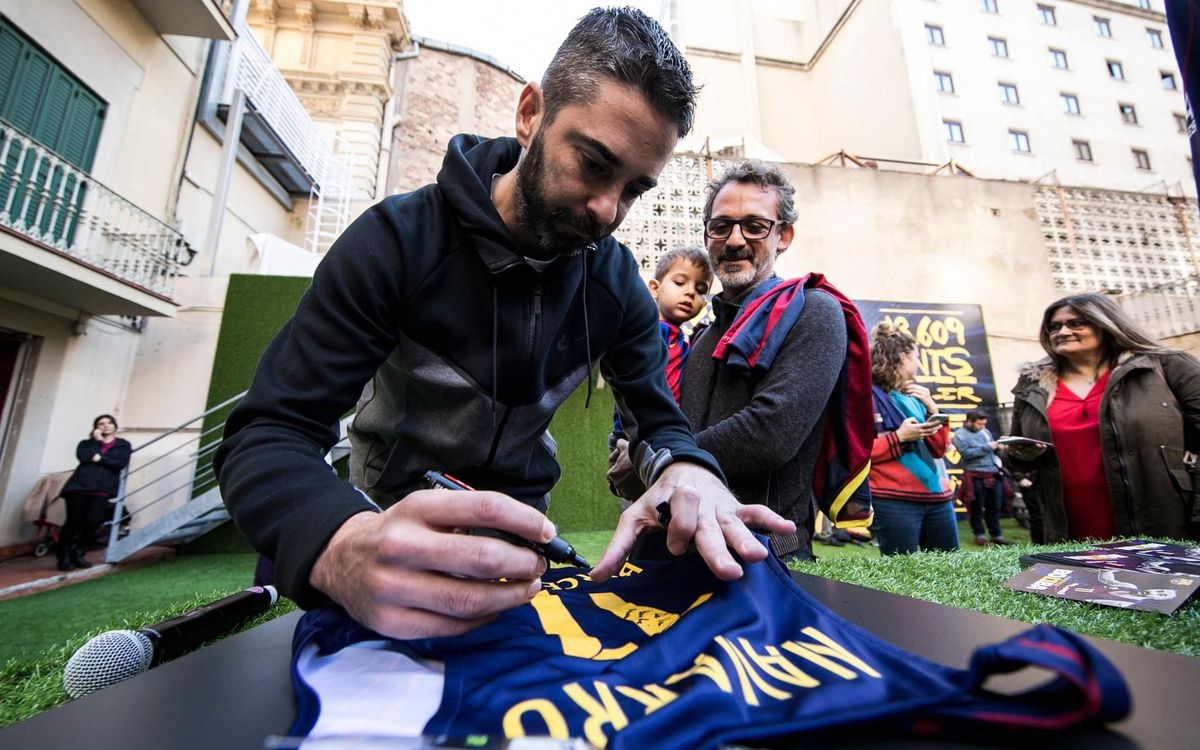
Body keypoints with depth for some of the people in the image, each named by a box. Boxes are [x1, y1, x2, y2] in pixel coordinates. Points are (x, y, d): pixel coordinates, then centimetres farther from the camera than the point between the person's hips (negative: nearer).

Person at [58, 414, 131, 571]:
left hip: (103, 488, -1)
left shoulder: (123, 445, 15)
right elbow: (82, 456, -3)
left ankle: (77, 553, 8)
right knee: (73, 521, -5)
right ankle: (64, 557, 7)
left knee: (92, 521, -11)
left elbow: (121, 463, -2)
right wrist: (97, 441, 2)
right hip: (80, 485, 1)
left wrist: (99, 459, -5)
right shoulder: (87, 443, 20)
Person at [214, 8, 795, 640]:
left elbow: (659, 420, -4)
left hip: (518, 533, 3)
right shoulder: (399, 239, -19)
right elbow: (265, 435, -22)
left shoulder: (618, 281, -8)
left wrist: (686, 469, -30)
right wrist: (342, 547, -45)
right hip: (389, 515, -2)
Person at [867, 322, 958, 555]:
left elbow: (939, 449, 15)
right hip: (895, 503, -7)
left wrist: (933, 410, 4)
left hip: (938, 498, 7)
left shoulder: (914, 396, 16)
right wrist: (899, 437, -17)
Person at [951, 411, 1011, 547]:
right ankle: (979, 535, 15)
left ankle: (996, 535, 21)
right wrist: (987, 447, -16)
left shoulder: (985, 431, 14)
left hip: (993, 474, 6)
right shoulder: (960, 434, -6)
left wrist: (998, 446, 1)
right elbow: (967, 453, -17)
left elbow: (992, 448, 23)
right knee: (977, 508, 3)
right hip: (975, 476, -6)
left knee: (995, 506, 11)